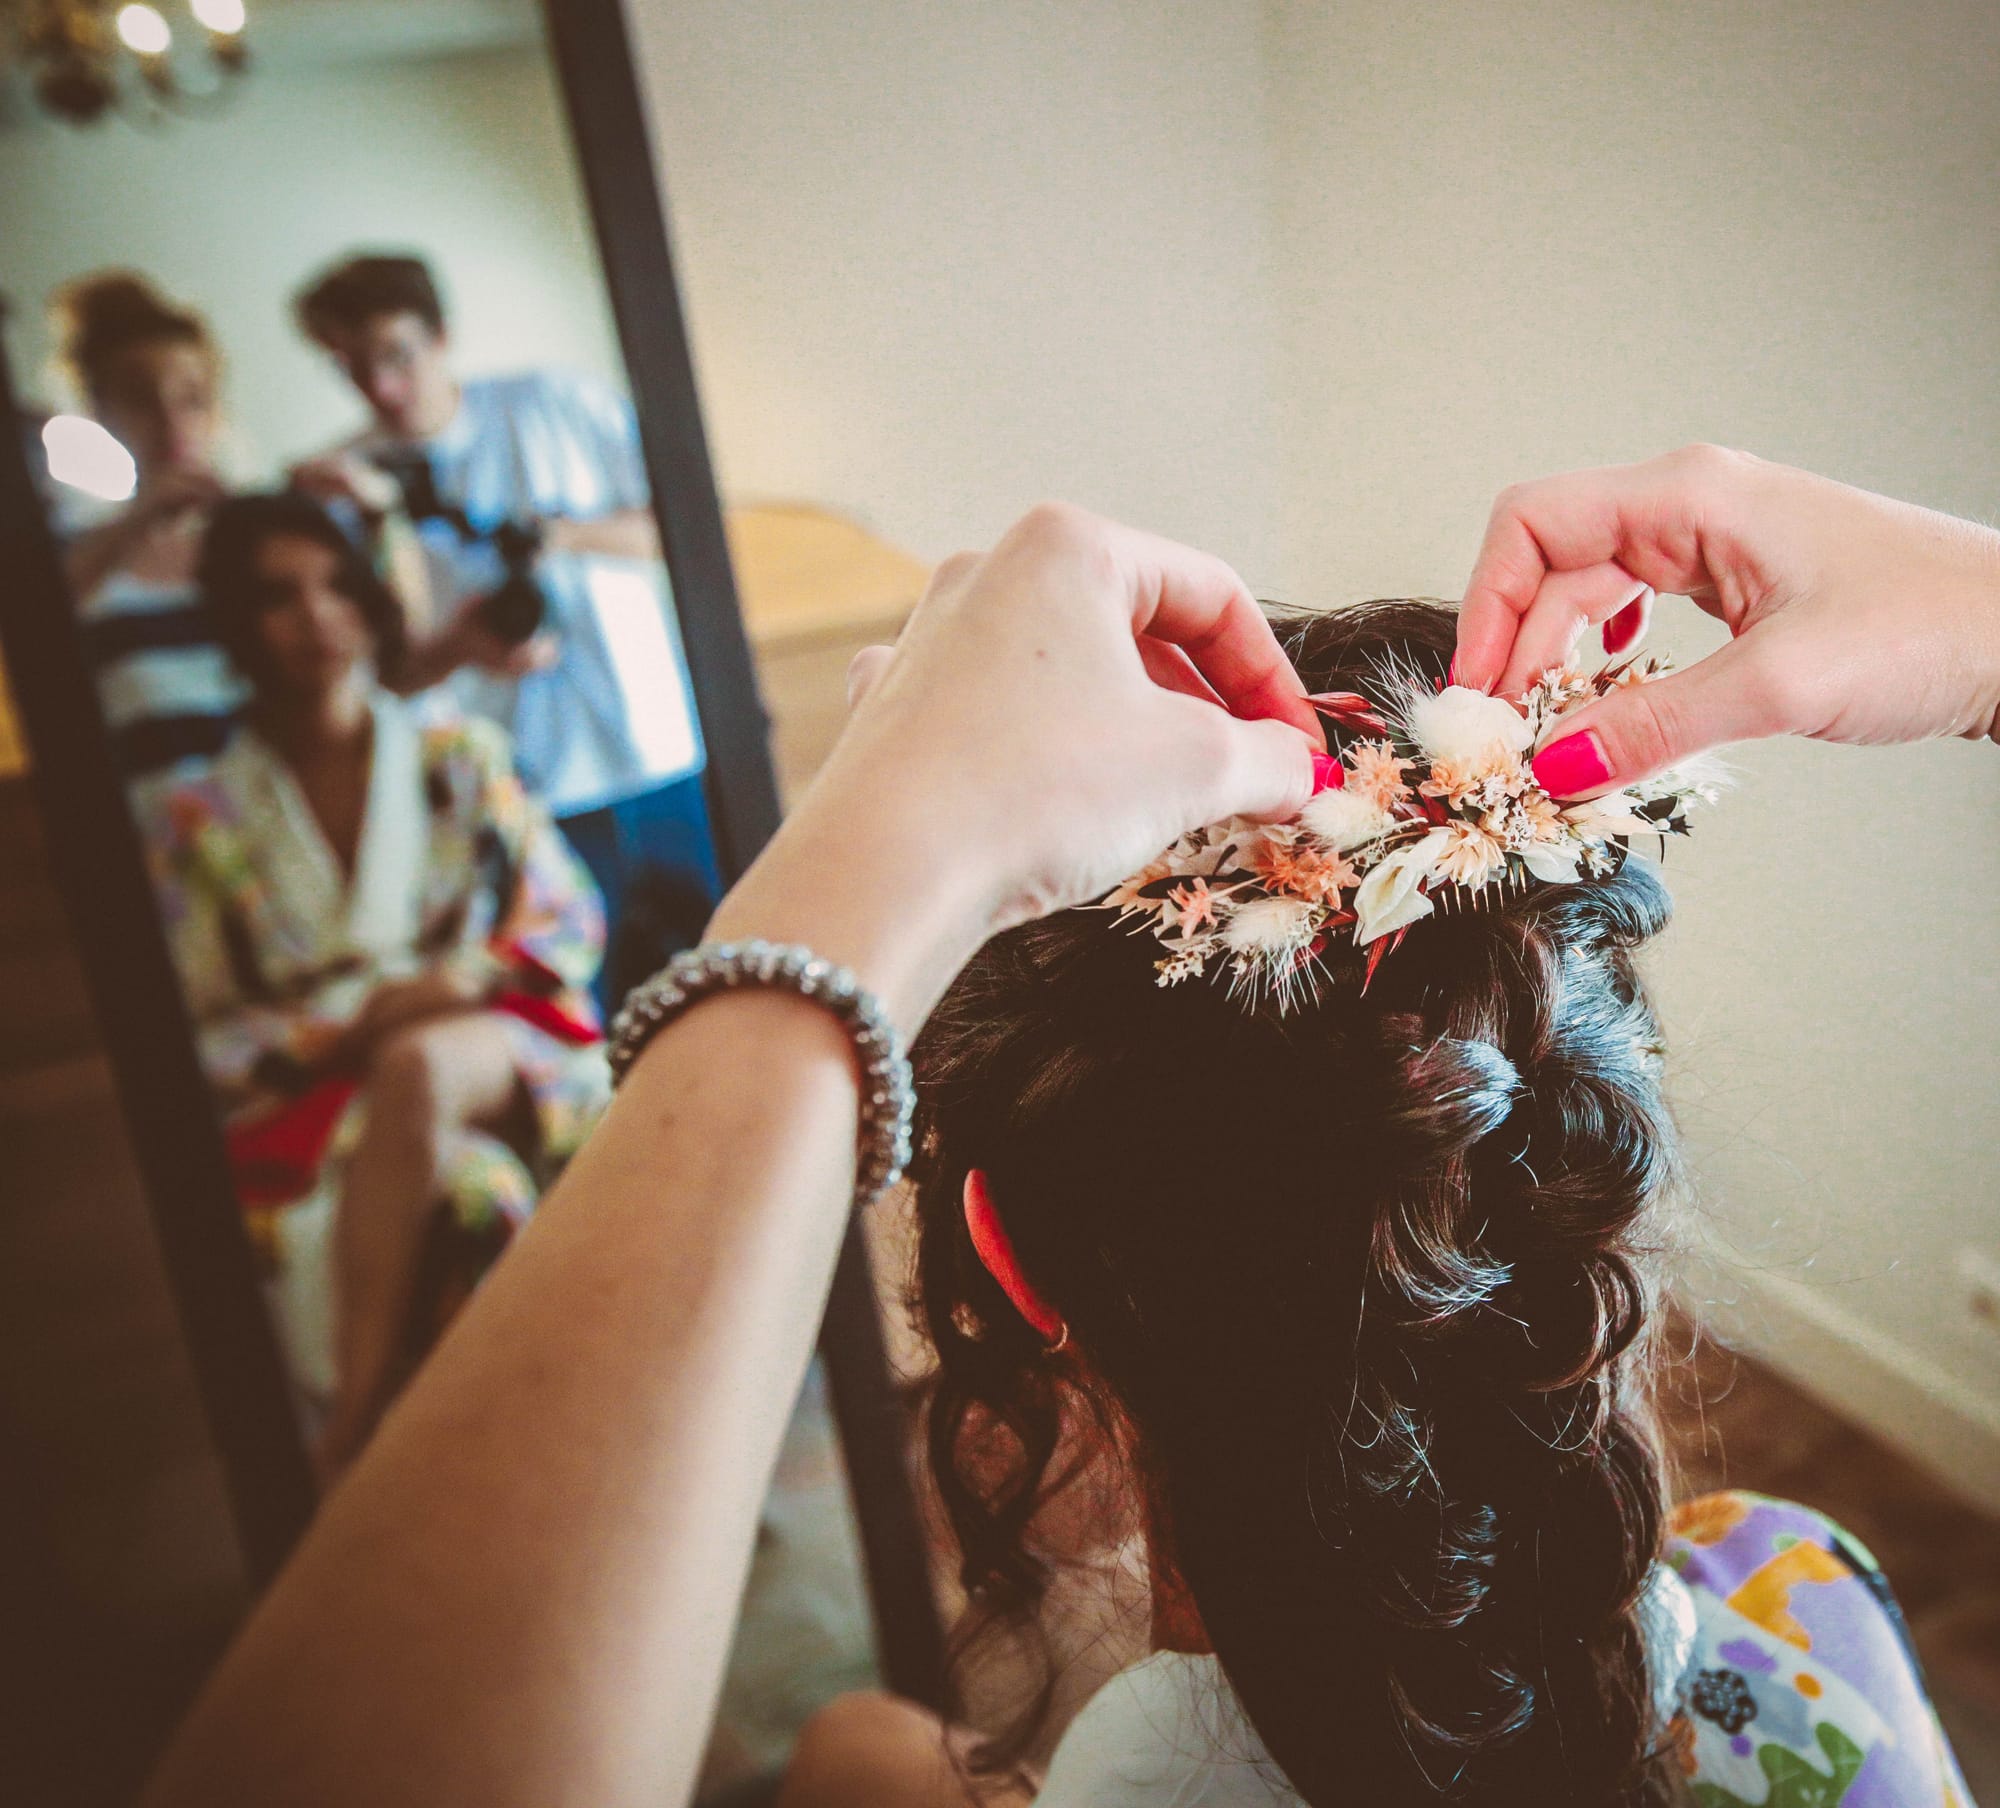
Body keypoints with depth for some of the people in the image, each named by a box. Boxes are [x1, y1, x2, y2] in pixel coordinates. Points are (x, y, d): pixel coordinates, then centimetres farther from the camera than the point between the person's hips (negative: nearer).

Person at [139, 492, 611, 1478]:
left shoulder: (461, 757, 13)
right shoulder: (195, 819, 8)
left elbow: (571, 924, 10)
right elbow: (196, 1037, 4)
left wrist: (453, 986, -10)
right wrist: (335, 1038, -15)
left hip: (495, 1047, 1)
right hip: (309, 1100, -1)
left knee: (416, 1070, -37)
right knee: (446, 1190, -36)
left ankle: (350, 1447, -36)